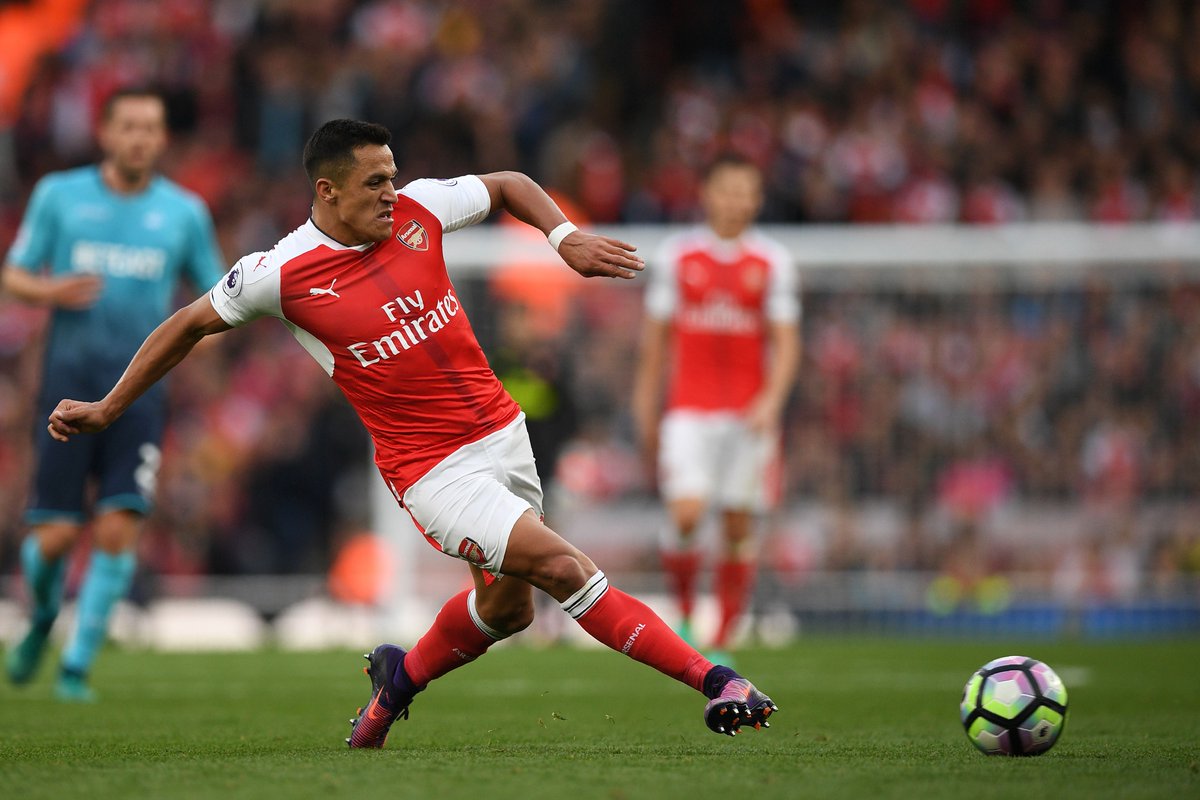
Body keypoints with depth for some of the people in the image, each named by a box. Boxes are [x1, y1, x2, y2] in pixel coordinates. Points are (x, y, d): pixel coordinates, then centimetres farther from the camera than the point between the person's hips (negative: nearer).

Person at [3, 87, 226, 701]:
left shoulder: (184, 212, 8)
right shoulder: (59, 195, 5)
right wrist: (52, 291, -14)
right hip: (70, 379, -1)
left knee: (118, 528, -12)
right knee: (56, 534, -4)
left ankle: (77, 666, -2)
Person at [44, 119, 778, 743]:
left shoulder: (418, 209, -1)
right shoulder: (283, 273, -12)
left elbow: (508, 186, 17)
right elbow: (193, 324, 4)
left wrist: (566, 237, 0)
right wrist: (108, 409, 10)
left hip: (503, 430, 6)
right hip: (434, 467, -6)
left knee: (507, 607, 15)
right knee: (562, 566, -19)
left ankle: (403, 676, 44)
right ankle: (713, 680, -16)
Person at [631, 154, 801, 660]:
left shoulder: (772, 262, 3)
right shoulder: (676, 255, 4)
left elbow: (785, 342, 0)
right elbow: (654, 338, 10)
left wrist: (771, 400, -16)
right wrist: (646, 410, 10)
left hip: (750, 414, 1)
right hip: (689, 408, -1)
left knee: (739, 529, 1)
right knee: (686, 514, -17)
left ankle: (721, 644, 10)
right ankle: (683, 614, 7)